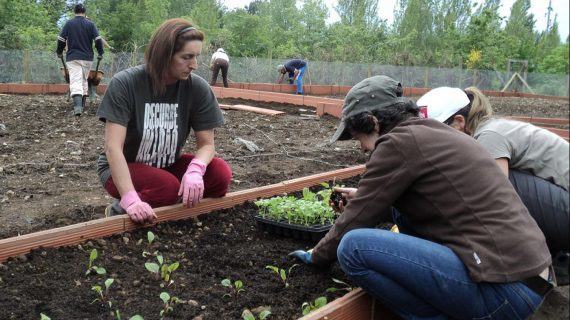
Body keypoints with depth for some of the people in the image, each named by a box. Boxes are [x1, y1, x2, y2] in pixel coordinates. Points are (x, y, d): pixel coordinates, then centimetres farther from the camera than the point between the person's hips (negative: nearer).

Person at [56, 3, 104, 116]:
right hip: (87, 58, 2)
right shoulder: (90, 24, 2)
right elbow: (98, 39, -2)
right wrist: (100, 53, 11)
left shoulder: (68, 24, 3)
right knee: (84, 80, 17)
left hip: (72, 57, -2)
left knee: (75, 81, -10)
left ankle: (77, 106, -28)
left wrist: (59, 52, 19)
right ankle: (82, 104, 26)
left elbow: (61, 40, 4)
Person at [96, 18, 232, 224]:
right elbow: (113, 147, -27)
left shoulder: (197, 88, -12)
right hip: (123, 169, -4)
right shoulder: (125, 84, -21)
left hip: (167, 166, 4)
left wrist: (195, 169, -35)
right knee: (168, 187, -34)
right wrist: (130, 199, -41)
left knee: (220, 174, -21)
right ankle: (118, 211, -3)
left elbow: (206, 144, -10)